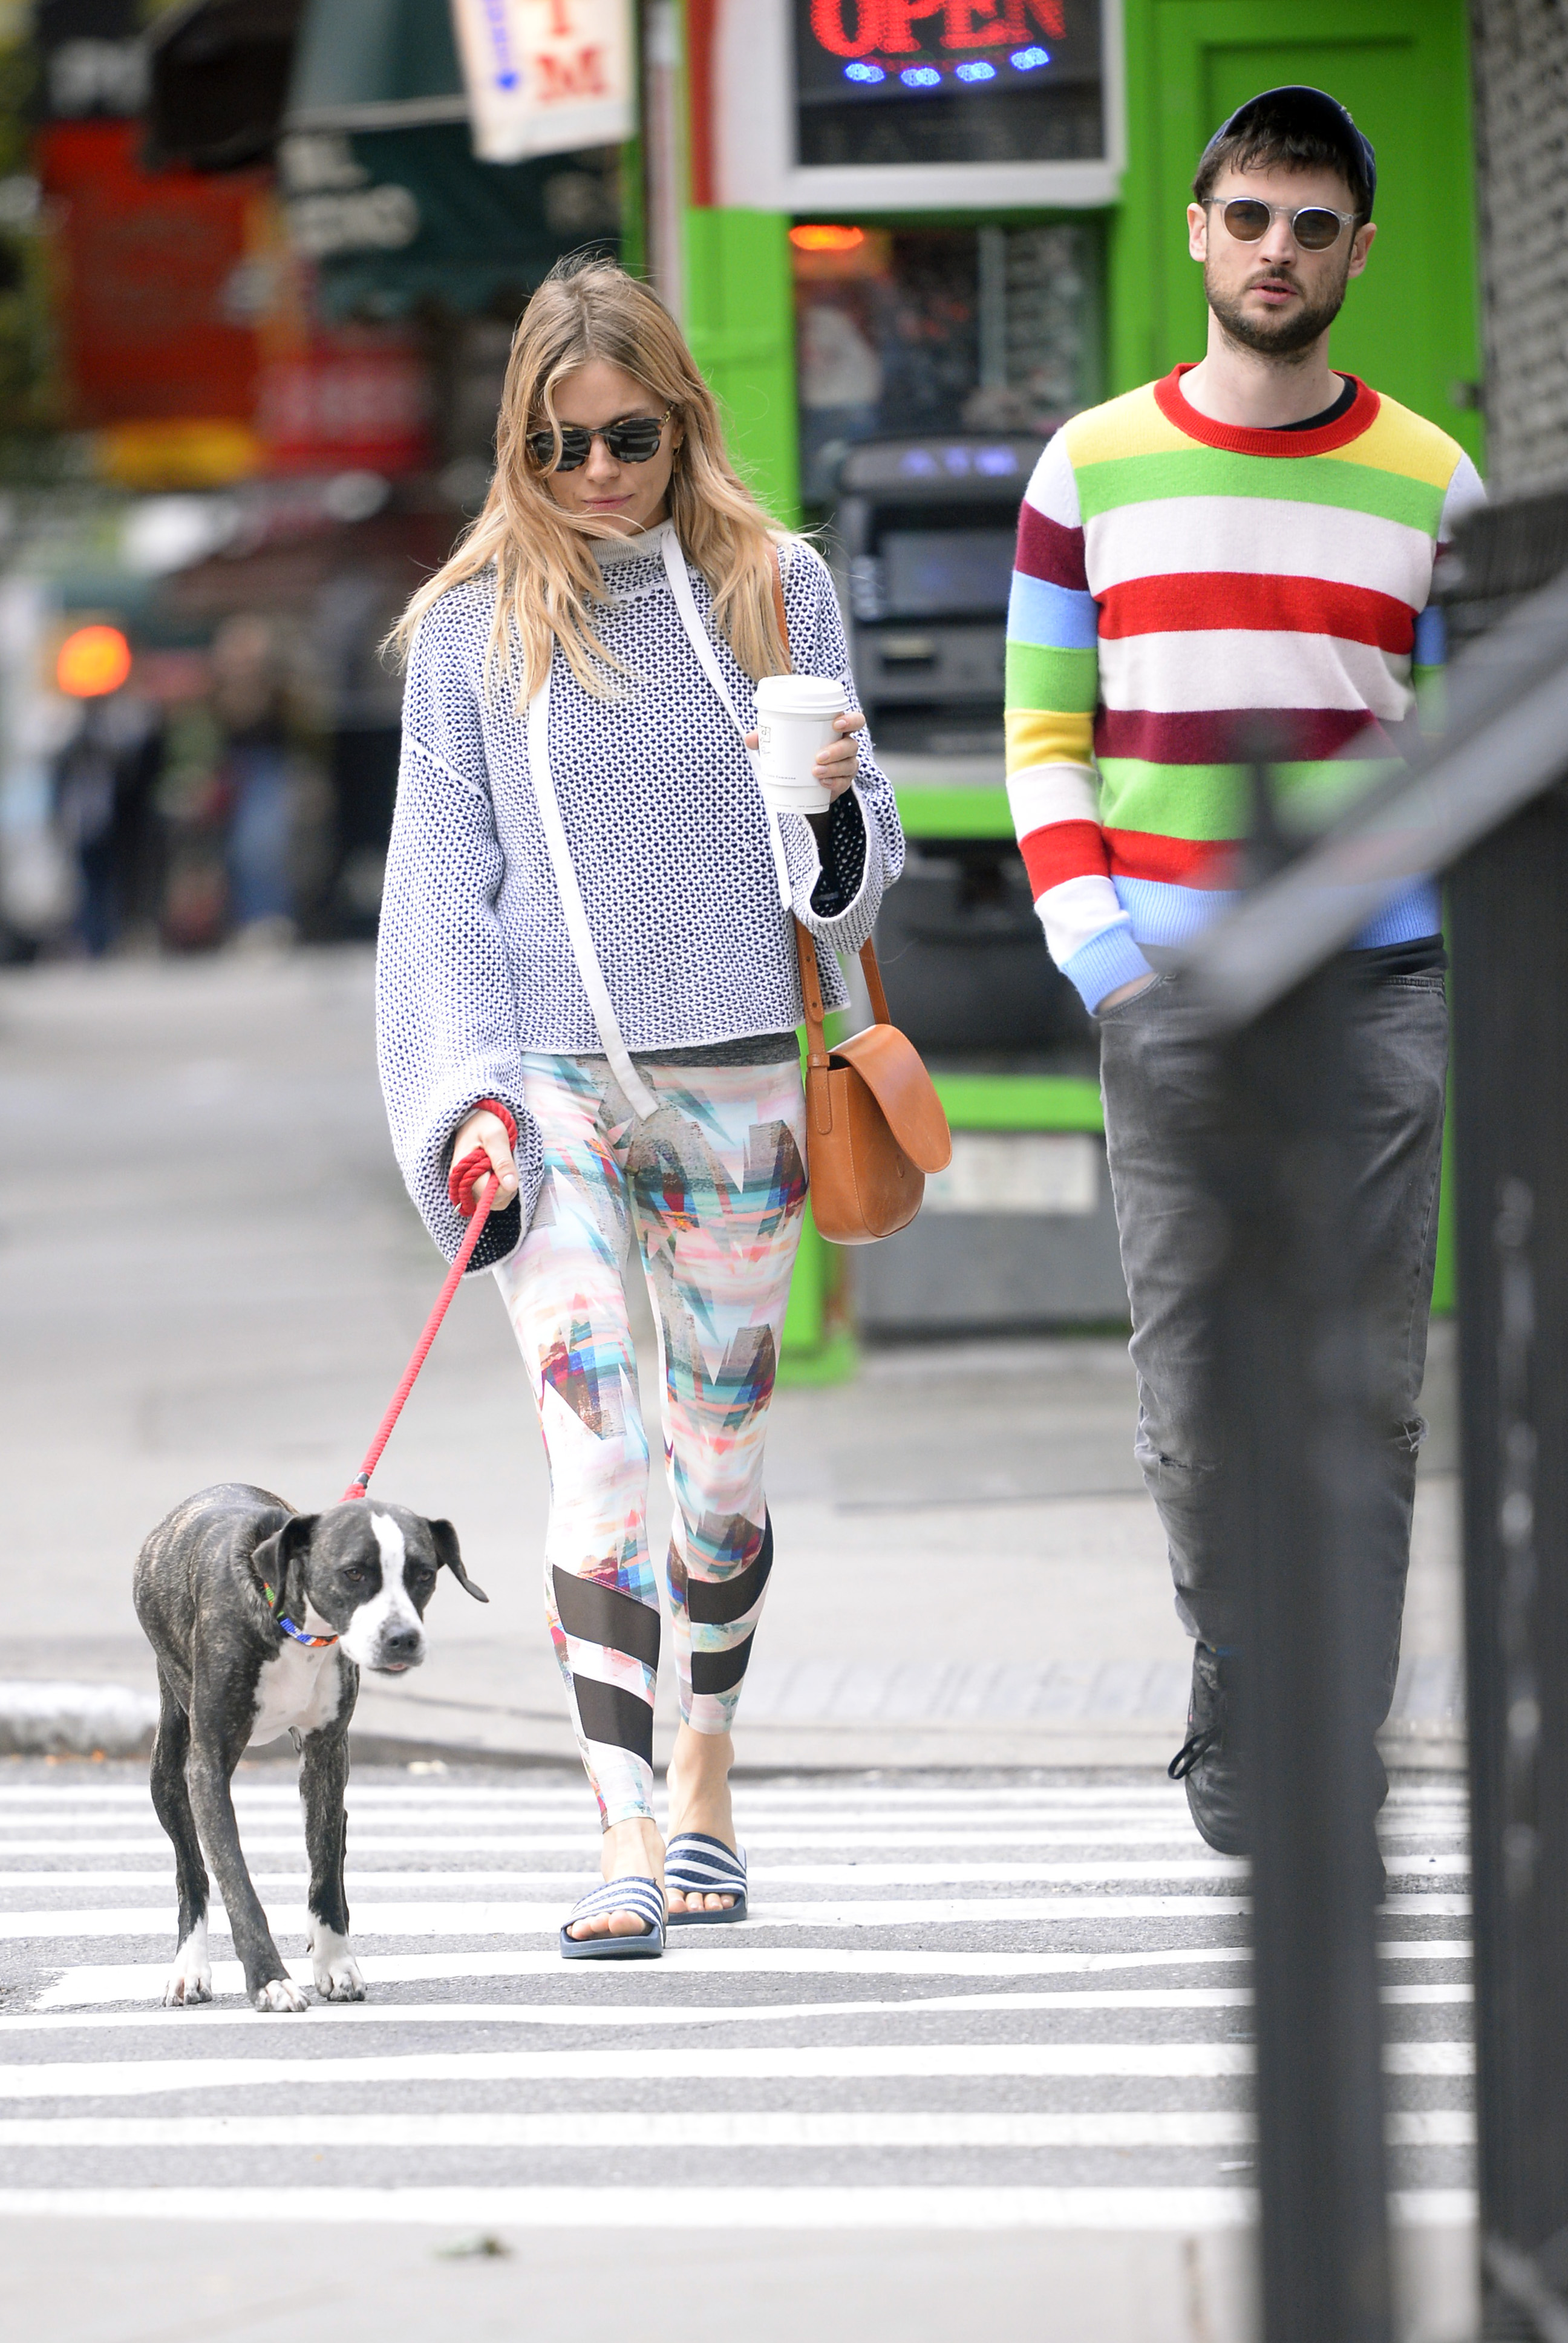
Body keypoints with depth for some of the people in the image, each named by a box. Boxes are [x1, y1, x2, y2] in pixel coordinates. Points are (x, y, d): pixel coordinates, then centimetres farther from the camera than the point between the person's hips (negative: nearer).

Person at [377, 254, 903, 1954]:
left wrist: (837, 799, -13)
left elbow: (853, 867, 10)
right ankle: (626, 1836, -17)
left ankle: (701, 1775, 29)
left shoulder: (774, 587, 7)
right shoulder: (472, 624, 5)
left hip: (733, 1072, 2)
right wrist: (470, 1092, -6)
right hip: (549, 1078, -2)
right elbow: (442, 874, 4)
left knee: (720, 1440, 11)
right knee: (594, 1446, -12)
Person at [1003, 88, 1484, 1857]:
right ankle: (1234, 1686, 22)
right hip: (1168, 1002, 0)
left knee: (1362, 1396, -3)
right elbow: (1046, 735, 9)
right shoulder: (1095, 468, 7)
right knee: (1193, 1393, 0)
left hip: (1377, 985, 0)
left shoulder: (1431, 485, 7)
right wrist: (1100, 959, -4)